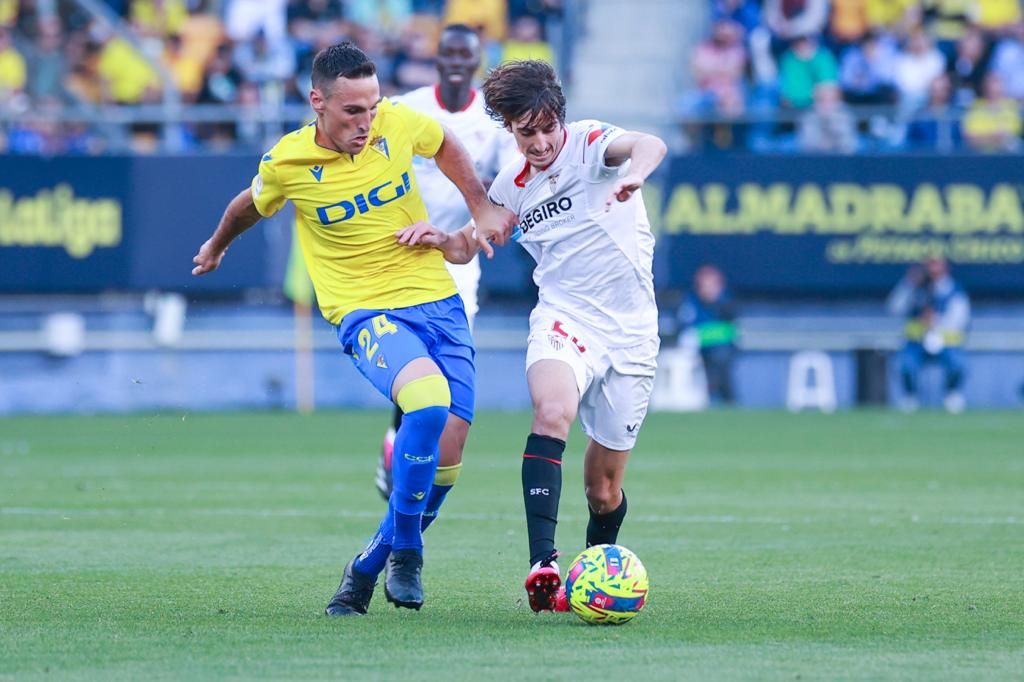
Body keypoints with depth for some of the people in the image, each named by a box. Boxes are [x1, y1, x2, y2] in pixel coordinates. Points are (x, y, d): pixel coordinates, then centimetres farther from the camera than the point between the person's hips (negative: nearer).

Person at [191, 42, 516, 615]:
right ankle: (404, 551, -13)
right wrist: (216, 246, 33)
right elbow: (250, 206, 15)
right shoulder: (287, 164, -9)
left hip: (439, 301, 4)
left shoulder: (398, 123, -5)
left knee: (446, 459, -5)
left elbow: (445, 145, 19)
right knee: (430, 400, -33)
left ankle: (369, 567, 18)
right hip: (366, 312, -4)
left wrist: (481, 208, 13)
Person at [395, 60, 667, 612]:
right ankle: (543, 565, -42)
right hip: (564, 318, 1)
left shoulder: (590, 143, -6)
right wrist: (438, 239, -4)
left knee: (604, 488, 5)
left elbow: (649, 145, -27)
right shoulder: (513, 186, 7)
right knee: (552, 412, -33)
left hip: (631, 332, -1)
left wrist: (636, 172, -52)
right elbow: (468, 244, 20)